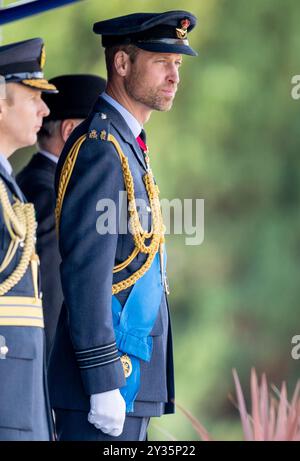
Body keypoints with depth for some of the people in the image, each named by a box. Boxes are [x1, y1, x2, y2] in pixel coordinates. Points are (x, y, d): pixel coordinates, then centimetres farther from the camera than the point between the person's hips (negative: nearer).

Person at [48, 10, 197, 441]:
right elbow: (84, 272, -19)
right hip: (110, 374, -10)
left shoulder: (126, 146, 19)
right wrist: (103, 384, -22)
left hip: (131, 376, 10)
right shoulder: (99, 147, -13)